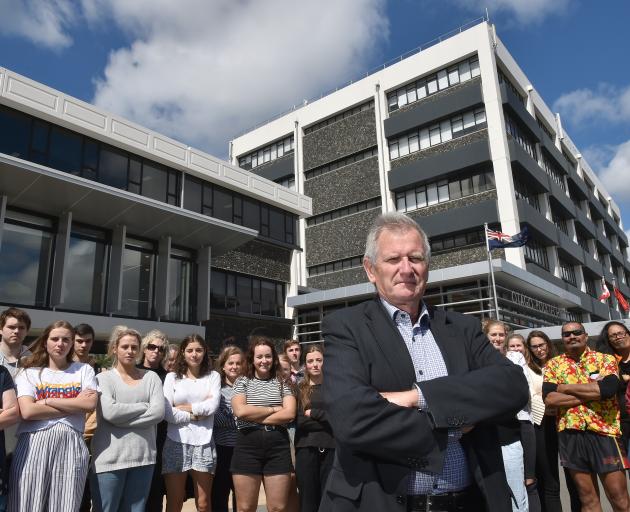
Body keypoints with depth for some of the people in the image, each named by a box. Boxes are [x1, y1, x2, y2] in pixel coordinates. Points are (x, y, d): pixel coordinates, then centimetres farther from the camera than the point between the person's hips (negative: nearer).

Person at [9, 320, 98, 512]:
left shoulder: (84, 370, 12)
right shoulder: (29, 372, 10)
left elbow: (90, 404, -4)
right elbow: (27, 411, -5)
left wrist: (47, 401, -4)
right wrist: (74, 405, -5)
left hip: (70, 446, 0)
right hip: (33, 446, 0)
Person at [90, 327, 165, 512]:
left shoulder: (151, 377, 7)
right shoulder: (103, 378, 1)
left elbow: (158, 412, -7)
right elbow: (110, 412, -15)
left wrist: (123, 418, -11)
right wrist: (144, 406, -7)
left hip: (143, 456, 2)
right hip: (110, 457, -2)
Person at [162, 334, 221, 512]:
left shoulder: (213, 376, 8)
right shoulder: (172, 377, 6)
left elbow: (212, 406, -8)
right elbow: (167, 413, -5)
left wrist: (185, 408, -5)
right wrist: (197, 414, -7)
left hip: (203, 444, 0)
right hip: (176, 443, 0)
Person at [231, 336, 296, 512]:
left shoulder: (282, 382, 8)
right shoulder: (242, 382, 6)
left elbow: (289, 413, -6)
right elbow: (240, 411, -11)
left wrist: (256, 418, -10)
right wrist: (274, 409, -7)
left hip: (278, 446, 1)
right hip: (248, 446, 0)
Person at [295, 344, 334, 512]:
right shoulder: (299, 389, 7)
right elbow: (298, 421, -3)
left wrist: (312, 413, -8)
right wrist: (327, 420, -12)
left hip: (331, 447, -1)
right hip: (306, 449, 1)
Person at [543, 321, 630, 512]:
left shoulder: (606, 359, 2)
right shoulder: (553, 364, 5)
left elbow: (608, 389, -18)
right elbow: (549, 398, -9)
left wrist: (565, 387, -11)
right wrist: (592, 392, -13)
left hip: (604, 431, -1)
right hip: (569, 434, 2)